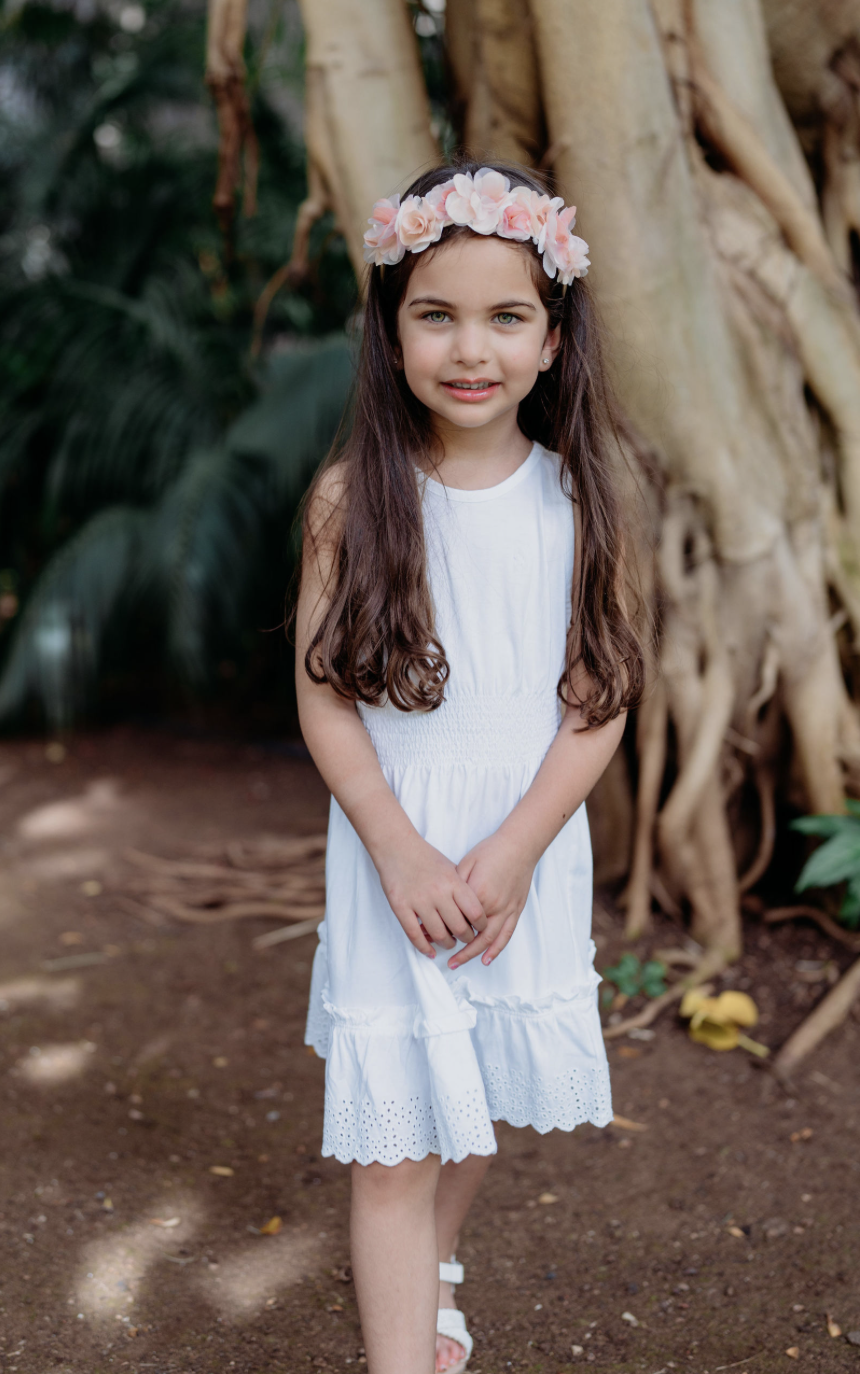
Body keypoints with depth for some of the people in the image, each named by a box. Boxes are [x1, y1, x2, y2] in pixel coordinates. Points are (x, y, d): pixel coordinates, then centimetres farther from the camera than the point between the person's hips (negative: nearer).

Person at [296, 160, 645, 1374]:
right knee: (392, 1143, 0)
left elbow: (602, 695, -3)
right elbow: (321, 692, -6)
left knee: (480, 1101, 20)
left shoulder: (575, 499, -4)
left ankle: (431, 1273, 48)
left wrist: (513, 852, -12)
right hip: (394, 854, -2)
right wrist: (401, 852, -14)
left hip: (528, 853, 3)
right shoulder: (352, 496, -7)